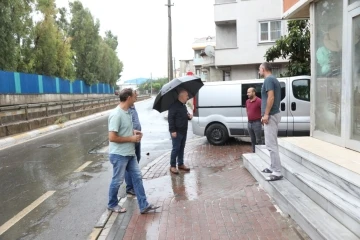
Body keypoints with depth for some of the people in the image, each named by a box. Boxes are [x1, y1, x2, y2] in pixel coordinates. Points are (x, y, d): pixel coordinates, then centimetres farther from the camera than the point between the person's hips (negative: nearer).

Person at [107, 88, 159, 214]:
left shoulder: (127, 112, 6)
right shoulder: (116, 115, -23)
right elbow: (112, 137, -26)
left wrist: (134, 132, 3)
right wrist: (131, 138, -18)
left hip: (129, 153, 9)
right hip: (119, 155, -9)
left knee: (137, 177, 10)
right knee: (117, 181, 8)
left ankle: (144, 205, 18)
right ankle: (112, 204, 30)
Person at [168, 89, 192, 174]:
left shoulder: (183, 105, 15)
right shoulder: (174, 105, -14)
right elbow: (170, 118, -18)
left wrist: (189, 116, 5)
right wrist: (173, 130, -22)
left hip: (184, 131, 9)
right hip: (176, 132, -9)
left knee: (181, 148, 14)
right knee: (176, 148, -3)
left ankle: (181, 164, 25)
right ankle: (172, 166, 8)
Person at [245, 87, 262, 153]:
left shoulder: (259, 101, -14)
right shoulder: (247, 101, 10)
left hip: (256, 123, -7)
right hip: (249, 123, 7)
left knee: (258, 140, -1)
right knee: (253, 140, 14)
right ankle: (254, 152, 23)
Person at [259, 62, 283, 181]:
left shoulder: (268, 79, -13)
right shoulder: (274, 79, 18)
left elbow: (271, 97, -23)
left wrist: (266, 114, -21)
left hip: (271, 115, -11)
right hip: (274, 114, 11)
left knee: (271, 144, -9)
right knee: (272, 143, 16)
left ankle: (277, 172, -5)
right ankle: (273, 167, 25)